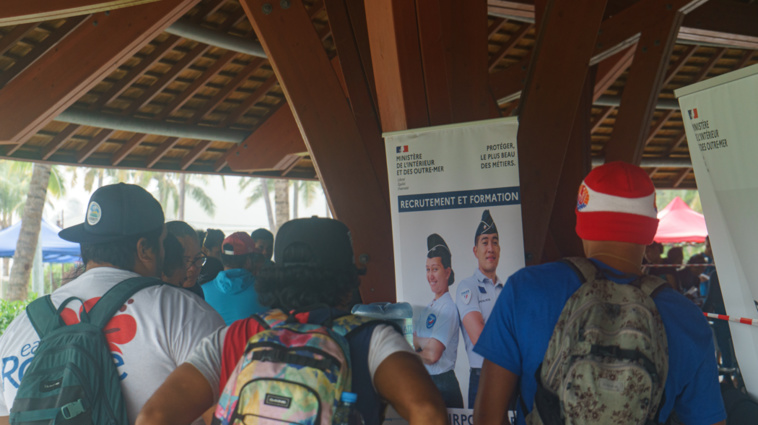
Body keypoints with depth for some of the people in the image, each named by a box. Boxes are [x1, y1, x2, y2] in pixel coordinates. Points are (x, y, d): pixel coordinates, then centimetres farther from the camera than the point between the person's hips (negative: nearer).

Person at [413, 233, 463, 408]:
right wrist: (426, 343, -14)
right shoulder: (428, 309, 11)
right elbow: (412, 341, 5)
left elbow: (433, 354, -20)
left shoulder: (448, 307, -16)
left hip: (442, 384, -8)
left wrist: (415, 349, -3)